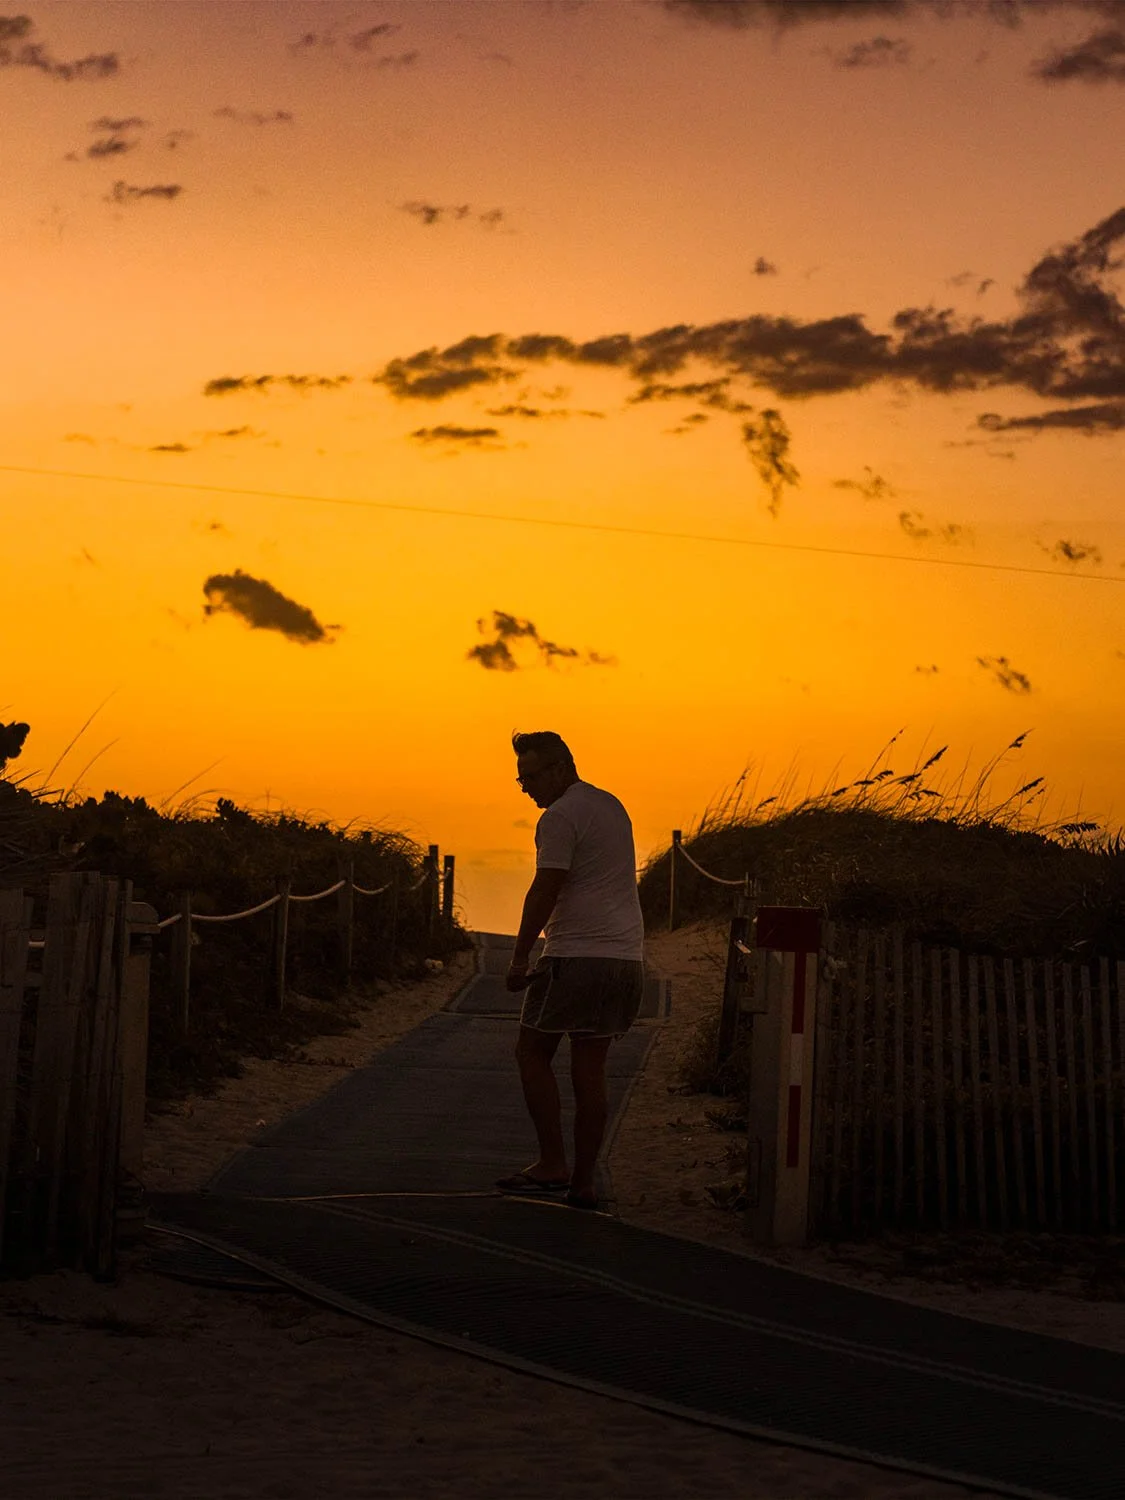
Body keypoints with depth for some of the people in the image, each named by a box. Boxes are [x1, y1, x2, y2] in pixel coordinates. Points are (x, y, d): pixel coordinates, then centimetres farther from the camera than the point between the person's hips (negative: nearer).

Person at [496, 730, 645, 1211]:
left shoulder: (560, 818, -10)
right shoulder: (612, 806, 18)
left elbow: (544, 892, -15)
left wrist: (519, 958, -12)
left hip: (576, 956, -8)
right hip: (626, 956, 8)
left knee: (532, 1053, 4)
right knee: (590, 1070, 8)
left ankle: (552, 1162, 0)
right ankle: (583, 1183, 7)